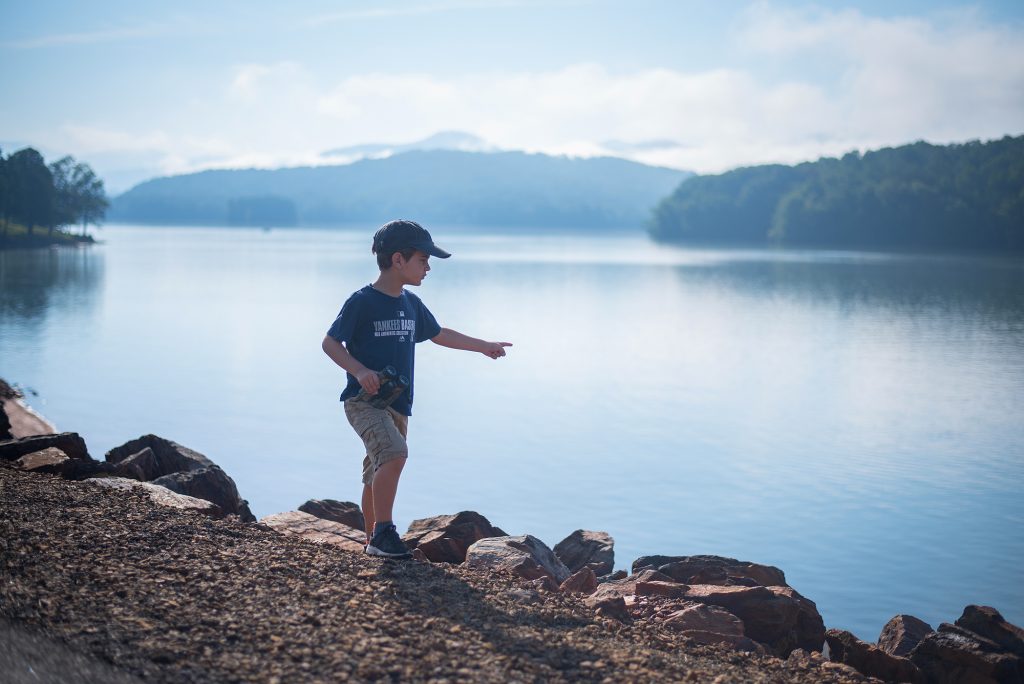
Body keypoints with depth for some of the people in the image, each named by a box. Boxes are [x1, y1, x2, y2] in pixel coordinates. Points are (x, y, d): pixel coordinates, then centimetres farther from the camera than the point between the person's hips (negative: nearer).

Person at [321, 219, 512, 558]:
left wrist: (483, 346, 31)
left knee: (378, 473, 12)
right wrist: (358, 370, -23)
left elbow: (439, 335, 27)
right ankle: (383, 532, -20)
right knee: (395, 453, -26)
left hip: (397, 404, 7)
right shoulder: (362, 302, -10)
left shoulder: (412, 305, 12)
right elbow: (330, 342, -8)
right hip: (364, 400, -7)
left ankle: (373, 540, 23)